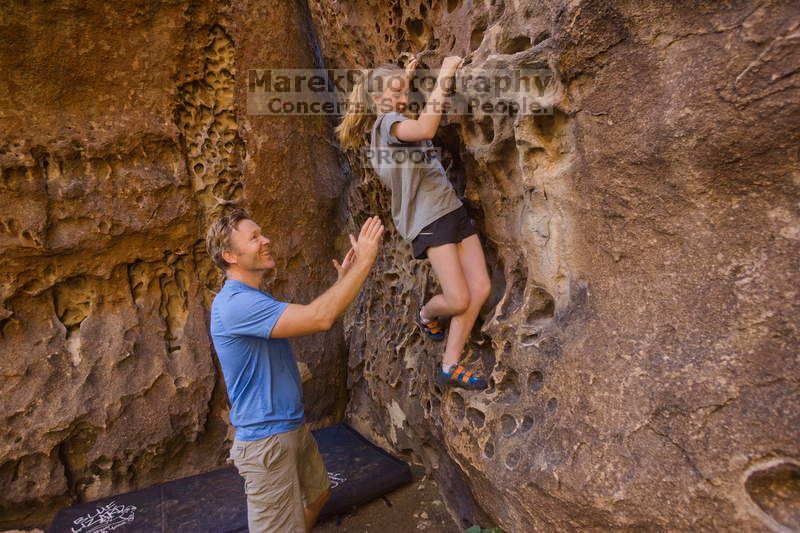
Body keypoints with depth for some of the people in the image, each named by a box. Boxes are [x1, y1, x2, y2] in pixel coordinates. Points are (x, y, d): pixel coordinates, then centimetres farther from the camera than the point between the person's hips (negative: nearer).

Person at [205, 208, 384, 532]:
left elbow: (308, 321, 15)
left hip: (293, 427, 10)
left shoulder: (257, 298, 9)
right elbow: (319, 318, -34)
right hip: (266, 439, -10)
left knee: (318, 493, 26)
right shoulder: (235, 303, -25)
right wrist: (364, 261, -27)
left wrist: (341, 281, 5)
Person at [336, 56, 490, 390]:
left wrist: (406, 76, 36)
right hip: (428, 219, -9)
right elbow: (425, 128, -30)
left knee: (481, 288, -1)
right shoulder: (387, 122, -8)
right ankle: (425, 315, 25)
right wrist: (443, 76, -22)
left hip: (452, 210, 9)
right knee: (458, 300, -13)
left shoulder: (392, 121, 19)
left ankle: (450, 368, 8)